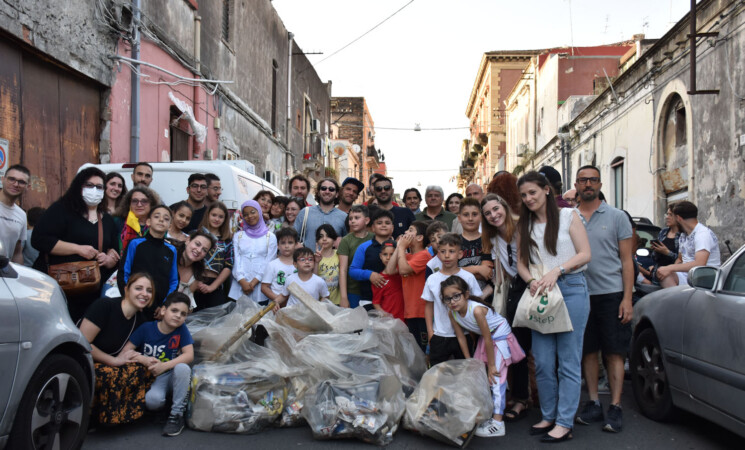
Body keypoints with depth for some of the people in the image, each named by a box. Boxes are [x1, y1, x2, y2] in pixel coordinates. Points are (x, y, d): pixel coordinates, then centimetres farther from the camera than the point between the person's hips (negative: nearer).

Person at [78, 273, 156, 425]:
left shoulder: (140, 320, 5)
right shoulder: (105, 305, -17)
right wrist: (115, 361, -18)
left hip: (109, 366, 7)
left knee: (144, 371, -16)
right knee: (111, 376, -35)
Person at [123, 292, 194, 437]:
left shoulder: (182, 329, -6)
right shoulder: (146, 328, -6)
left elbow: (189, 355, -15)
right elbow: (126, 350, -4)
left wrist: (164, 366, -29)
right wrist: (144, 360, -23)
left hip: (172, 376, 1)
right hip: (151, 377, -1)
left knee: (183, 368, -33)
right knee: (153, 400, -32)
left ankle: (177, 415, -18)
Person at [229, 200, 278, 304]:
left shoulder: (270, 237, 6)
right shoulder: (238, 236, 13)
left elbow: (268, 263, 0)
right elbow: (236, 261, 4)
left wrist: (253, 282, -9)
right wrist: (243, 282, -9)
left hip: (259, 287, -1)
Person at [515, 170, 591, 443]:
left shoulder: (568, 216, 2)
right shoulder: (524, 225, 13)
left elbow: (585, 254, -4)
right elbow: (521, 263, 11)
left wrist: (556, 272, -16)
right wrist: (532, 281, -9)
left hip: (571, 289, -4)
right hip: (540, 295, 4)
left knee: (568, 361, 0)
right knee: (543, 362, 6)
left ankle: (564, 423, 6)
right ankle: (548, 417, 20)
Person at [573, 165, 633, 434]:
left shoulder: (616, 217, 2)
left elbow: (627, 260, 1)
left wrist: (627, 298, -8)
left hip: (611, 294, -2)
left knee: (614, 352, 1)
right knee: (588, 351, 8)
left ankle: (615, 407, 6)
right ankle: (593, 403, 18)